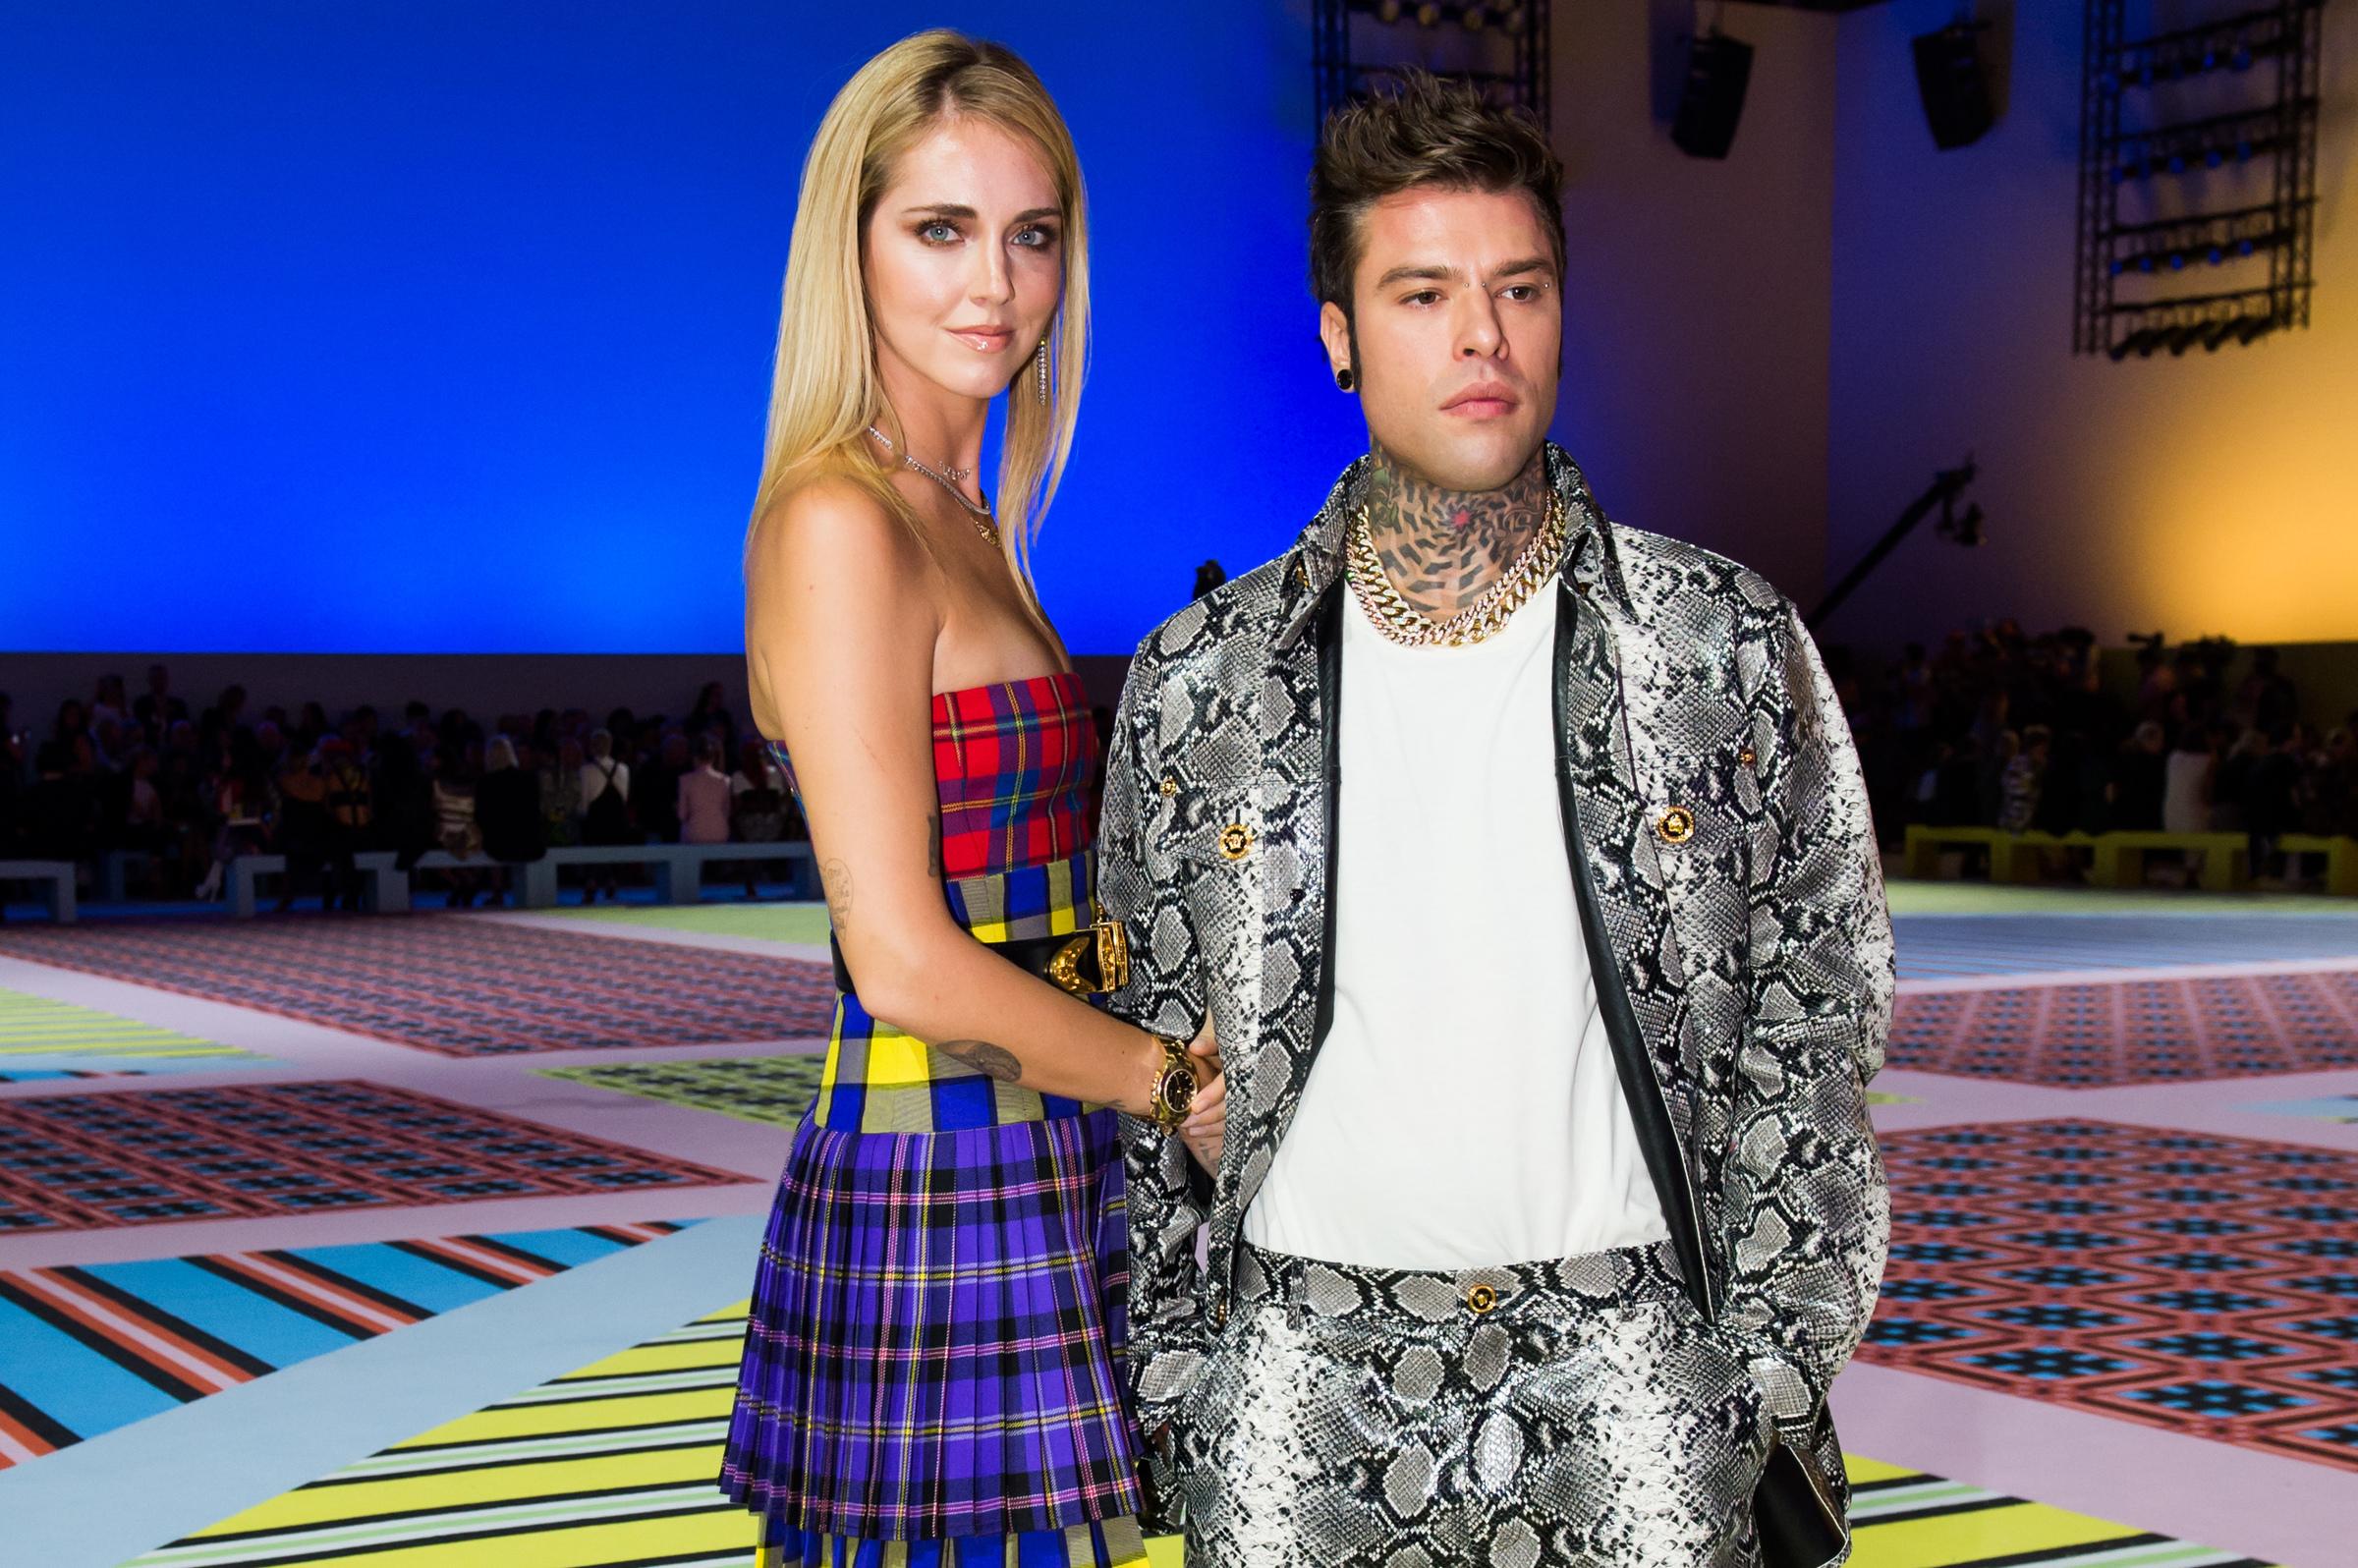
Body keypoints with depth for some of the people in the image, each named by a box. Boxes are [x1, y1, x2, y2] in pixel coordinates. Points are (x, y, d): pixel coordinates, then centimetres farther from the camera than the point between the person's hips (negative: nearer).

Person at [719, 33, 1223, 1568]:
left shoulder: (967, 522, 13)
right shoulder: (839, 523, -15)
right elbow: (906, 962, -19)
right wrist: (1179, 1083, -8)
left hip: (1040, 1185, 9)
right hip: (940, 1204, -9)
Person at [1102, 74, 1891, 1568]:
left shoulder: (1732, 649, 0)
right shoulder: (1198, 679, 3)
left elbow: (1811, 1038, 2)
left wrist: (1771, 1388, -2)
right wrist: (1171, 1381, 5)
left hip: (1631, 1366, 0)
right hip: (1301, 1379, 1)